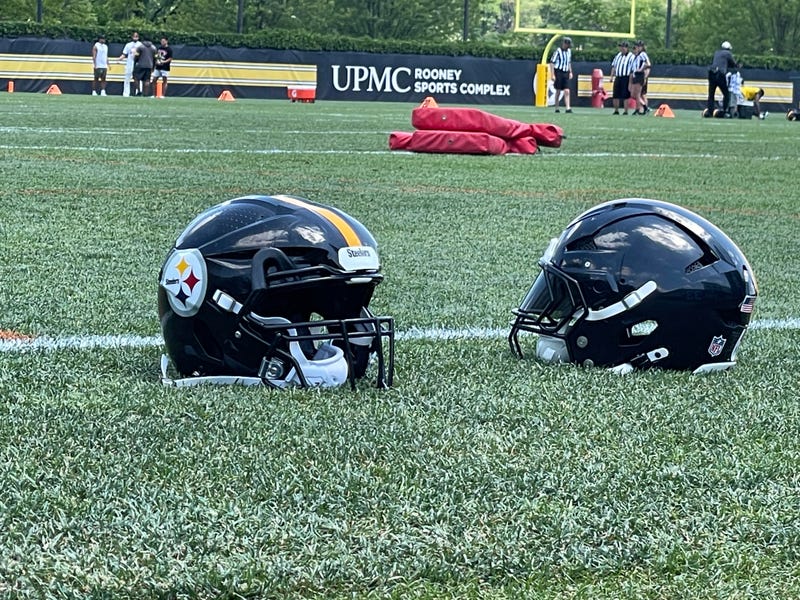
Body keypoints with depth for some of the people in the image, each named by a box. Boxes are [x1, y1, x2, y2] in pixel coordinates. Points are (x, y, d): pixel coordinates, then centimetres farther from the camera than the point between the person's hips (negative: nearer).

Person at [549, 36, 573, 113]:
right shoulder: (558, 51, -10)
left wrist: (570, 72, 19)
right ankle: (556, 108, 10)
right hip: (558, 72, -5)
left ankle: (567, 108, -13)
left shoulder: (569, 51, 12)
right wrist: (552, 75, -17)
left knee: (567, 91, -6)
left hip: (566, 73, 5)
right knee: (558, 91, 1)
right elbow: (552, 63, -12)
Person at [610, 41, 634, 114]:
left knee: (625, 95, -5)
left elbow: (632, 70, -9)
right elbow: (613, 66, 21)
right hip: (617, 77, 6)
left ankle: (625, 111, 1)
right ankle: (616, 110, 15)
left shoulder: (631, 57, -6)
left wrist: (630, 81, -15)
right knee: (615, 95, 5)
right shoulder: (618, 55, 15)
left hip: (626, 78, -6)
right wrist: (612, 76, 13)